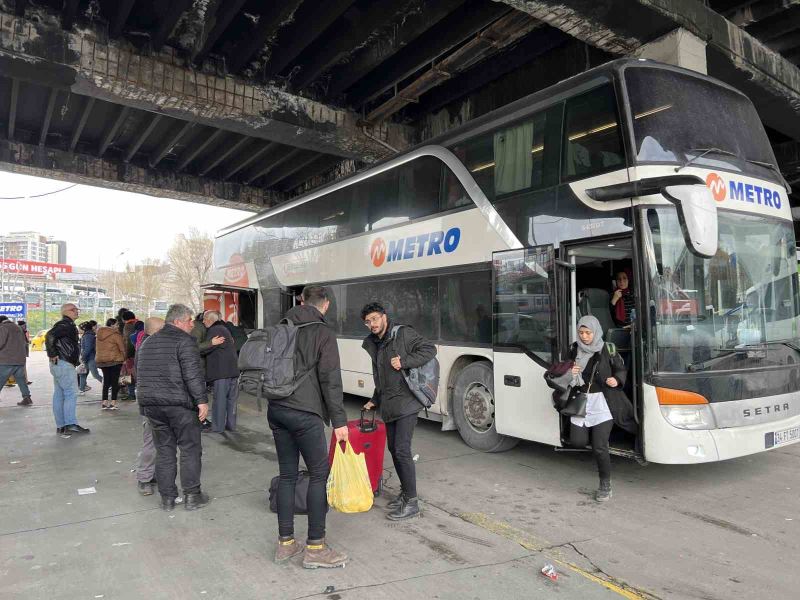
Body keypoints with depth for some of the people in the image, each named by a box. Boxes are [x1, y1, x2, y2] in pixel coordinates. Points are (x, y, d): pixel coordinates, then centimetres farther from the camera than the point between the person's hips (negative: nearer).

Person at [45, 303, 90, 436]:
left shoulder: (68, 325, 20)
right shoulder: (66, 325, -12)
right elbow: (49, 336, -25)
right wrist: (53, 355, -21)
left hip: (59, 365, 10)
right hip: (64, 364, -10)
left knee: (59, 395, 10)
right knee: (71, 393, -9)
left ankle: (61, 426, 15)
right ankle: (70, 424, -10)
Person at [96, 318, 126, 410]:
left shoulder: (99, 334, 11)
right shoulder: (116, 335, -11)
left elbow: (97, 349, 18)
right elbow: (122, 348, -10)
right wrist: (124, 358, 3)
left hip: (101, 360, 7)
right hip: (115, 360, -7)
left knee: (106, 381, 12)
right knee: (115, 381, -1)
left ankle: (104, 403, 10)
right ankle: (113, 403, -3)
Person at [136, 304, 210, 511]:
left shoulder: (147, 342, 17)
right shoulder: (184, 341, -9)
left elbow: (139, 371, 23)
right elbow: (193, 374, -18)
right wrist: (202, 400, -17)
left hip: (150, 404, 7)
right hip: (179, 404, -7)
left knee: (164, 450, 14)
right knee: (190, 448, 5)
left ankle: (167, 498, 19)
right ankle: (191, 496, 10)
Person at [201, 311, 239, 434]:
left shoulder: (215, 330, -8)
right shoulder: (224, 329, 23)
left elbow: (206, 348, -16)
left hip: (222, 371, -9)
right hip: (233, 369, 9)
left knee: (220, 399, -4)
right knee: (231, 399, 12)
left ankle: (217, 427, 0)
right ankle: (231, 425, 18)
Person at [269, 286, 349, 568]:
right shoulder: (323, 332, -6)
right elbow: (330, 379, -12)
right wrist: (339, 420, -9)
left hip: (276, 409, 7)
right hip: (304, 412, -7)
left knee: (287, 474, 13)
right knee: (319, 474, 3)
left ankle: (285, 543, 20)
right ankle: (315, 548, 7)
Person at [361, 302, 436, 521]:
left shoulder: (403, 334, -7)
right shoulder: (372, 344, 14)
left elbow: (430, 349, -13)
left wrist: (404, 361, -21)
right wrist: (375, 400, 23)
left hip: (406, 402, -8)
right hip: (388, 406, 8)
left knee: (402, 449, -11)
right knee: (393, 449, 13)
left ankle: (411, 503, -1)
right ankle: (405, 493, 29)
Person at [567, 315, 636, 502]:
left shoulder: (607, 349, -4)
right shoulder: (574, 350, 6)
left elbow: (621, 369, 6)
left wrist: (616, 380, -15)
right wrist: (570, 373, -8)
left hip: (602, 403, -4)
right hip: (581, 402, 4)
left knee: (599, 447, -4)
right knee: (577, 442, 0)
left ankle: (605, 485, 14)